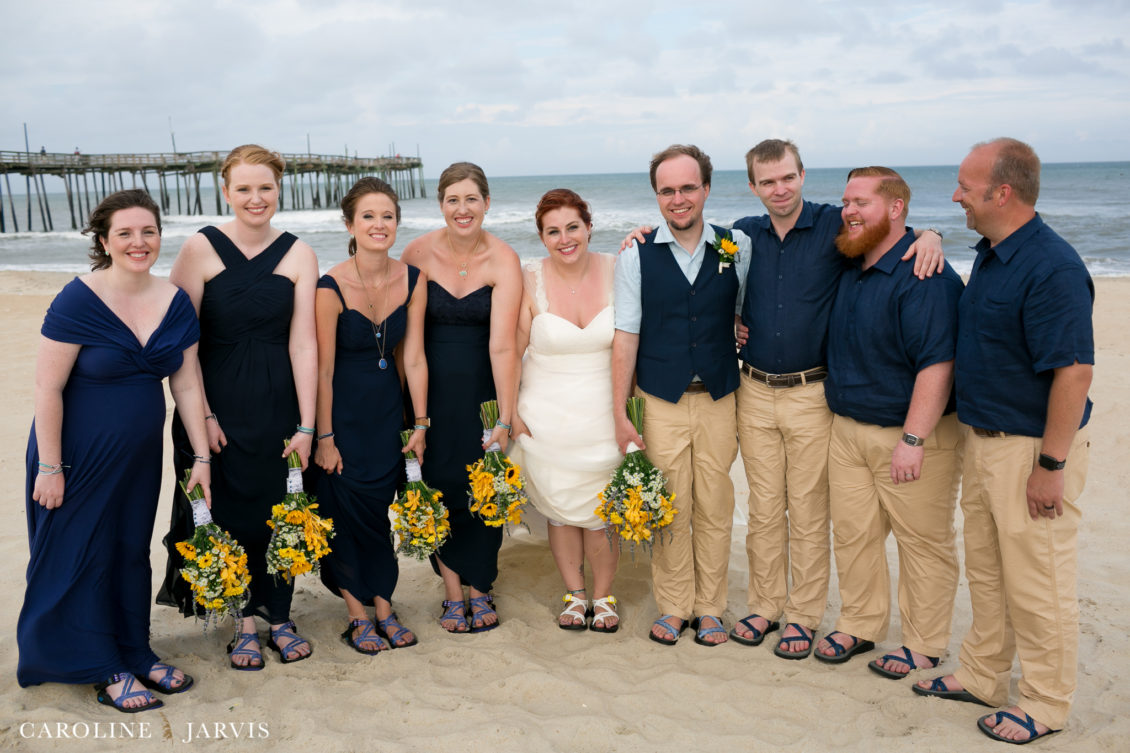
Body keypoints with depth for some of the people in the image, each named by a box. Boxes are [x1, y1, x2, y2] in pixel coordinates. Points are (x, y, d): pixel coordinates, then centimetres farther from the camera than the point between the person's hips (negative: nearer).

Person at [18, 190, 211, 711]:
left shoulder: (176, 304, -3)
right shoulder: (79, 300, -18)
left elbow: (186, 385, 1)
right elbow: (47, 387, -16)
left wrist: (201, 456, 0)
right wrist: (49, 467, -15)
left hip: (139, 455, 5)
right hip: (78, 455, -4)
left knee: (133, 551, 15)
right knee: (83, 554, 7)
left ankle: (135, 654, 31)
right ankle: (104, 668, 23)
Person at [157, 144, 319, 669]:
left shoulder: (298, 256, 0)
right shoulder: (201, 249, -5)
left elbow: (304, 344, -4)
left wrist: (306, 425, -7)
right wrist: (202, 416, -10)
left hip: (278, 404, 1)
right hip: (218, 403, -1)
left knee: (278, 510, 7)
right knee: (227, 512, 6)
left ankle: (276, 615, 25)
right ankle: (243, 620, 24)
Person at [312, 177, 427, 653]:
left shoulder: (412, 280, -6)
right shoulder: (331, 287, -18)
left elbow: (414, 357, -3)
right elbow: (323, 368, -14)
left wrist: (420, 424, -2)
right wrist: (324, 437, -10)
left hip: (387, 408, 3)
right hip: (342, 411, -3)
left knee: (381, 508, 9)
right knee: (345, 510, 3)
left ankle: (383, 606, 24)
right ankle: (357, 616, 18)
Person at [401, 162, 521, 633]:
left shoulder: (503, 260, -12)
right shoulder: (419, 252, -7)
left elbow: (502, 344, -20)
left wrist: (505, 417, -23)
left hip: (483, 387, -1)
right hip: (432, 387, 1)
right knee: (441, 484, 4)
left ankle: (479, 590, 25)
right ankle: (453, 594, 20)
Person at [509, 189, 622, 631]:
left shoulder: (615, 272, -4)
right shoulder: (530, 280, -5)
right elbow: (510, 351, -1)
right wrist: (511, 412, -2)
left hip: (603, 415, 0)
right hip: (547, 417, 0)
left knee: (601, 511, 2)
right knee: (559, 506, 8)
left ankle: (603, 596, 25)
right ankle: (574, 595, 28)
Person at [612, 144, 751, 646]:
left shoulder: (737, 247, 2)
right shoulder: (637, 255, -2)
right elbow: (626, 336, -1)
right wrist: (620, 413, -5)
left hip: (719, 401, 1)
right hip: (660, 402, -1)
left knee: (715, 509, 8)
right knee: (668, 510, 5)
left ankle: (709, 608, 25)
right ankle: (673, 606, 24)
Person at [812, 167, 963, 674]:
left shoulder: (924, 276, -18)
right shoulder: (849, 269, 9)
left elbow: (937, 363, -24)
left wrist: (912, 440, -25)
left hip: (911, 434, -7)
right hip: (847, 429, 8)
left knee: (922, 542, 6)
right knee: (851, 532, 13)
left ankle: (924, 644, 22)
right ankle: (859, 626, 30)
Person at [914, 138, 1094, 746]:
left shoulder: (1051, 268, -22)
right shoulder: (989, 255, 8)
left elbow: (1074, 372, -24)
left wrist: (1051, 465, -23)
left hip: (1031, 449, -9)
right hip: (983, 440, 9)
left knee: (1036, 581, 5)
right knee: (985, 568, 20)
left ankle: (1046, 703, 22)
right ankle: (982, 676, 36)